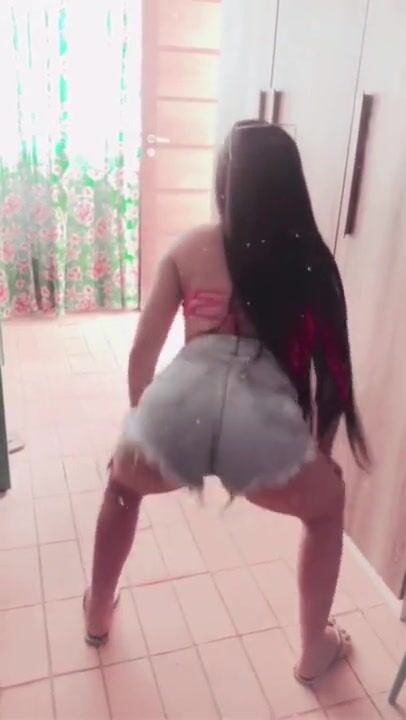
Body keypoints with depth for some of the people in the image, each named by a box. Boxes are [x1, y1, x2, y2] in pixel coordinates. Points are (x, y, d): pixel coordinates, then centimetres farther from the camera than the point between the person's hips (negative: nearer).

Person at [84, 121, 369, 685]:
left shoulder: (189, 250, 15)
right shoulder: (311, 258, 15)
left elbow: (142, 354, 15)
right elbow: (327, 359, 16)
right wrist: (320, 447, 31)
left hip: (178, 409, 1)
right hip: (263, 424, 0)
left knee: (122, 486, 38)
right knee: (327, 508, 34)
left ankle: (98, 615, 55)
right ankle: (315, 649, 46)